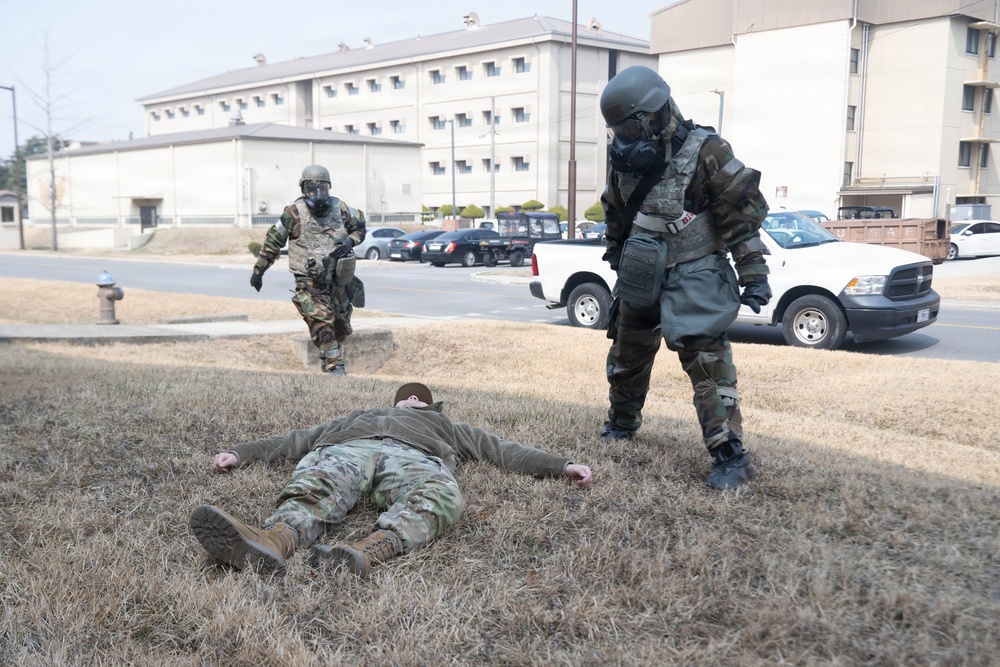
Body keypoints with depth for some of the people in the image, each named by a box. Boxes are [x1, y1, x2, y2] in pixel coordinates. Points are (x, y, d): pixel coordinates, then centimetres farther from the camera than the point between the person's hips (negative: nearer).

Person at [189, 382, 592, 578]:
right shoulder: (357, 416, 46)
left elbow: (502, 450, 33)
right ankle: (270, 543, -68)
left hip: (414, 455, -1)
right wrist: (240, 454, 27)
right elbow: (296, 440, 39)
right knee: (313, 489, -37)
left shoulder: (445, 426, 44)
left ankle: (365, 555, -66)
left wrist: (561, 465, 21)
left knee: (441, 496, -40)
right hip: (347, 448, 1)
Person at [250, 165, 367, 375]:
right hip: (309, 281, -4)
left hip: (338, 280, 4)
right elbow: (273, 241, -1)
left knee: (341, 327, 14)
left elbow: (360, 226, 14)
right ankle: (335, 366, -17)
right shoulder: (294, 213, -10)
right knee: (321, 322, -20)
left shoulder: (340, 209, -2)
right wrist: (258, 271, 3)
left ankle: (327, 356, 40)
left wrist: (350, 241, -8)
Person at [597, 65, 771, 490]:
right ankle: (622, 423, 42)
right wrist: (617, 259, 24)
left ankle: (731, 455, -14)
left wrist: (754, 275, -15)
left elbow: (743, 214, -12)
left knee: (706, 357, -17)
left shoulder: (703, 151, -14)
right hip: (640, 275, 7)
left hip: (693, 275, -6)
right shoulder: (624, 158, 3)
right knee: (626, 353, 19)